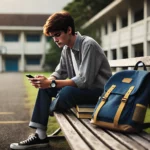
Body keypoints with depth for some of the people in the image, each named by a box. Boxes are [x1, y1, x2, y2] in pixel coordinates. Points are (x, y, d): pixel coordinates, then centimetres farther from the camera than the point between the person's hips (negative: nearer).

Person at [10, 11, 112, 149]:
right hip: (81, 87, 9)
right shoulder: (66, 49, 4)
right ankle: (40, 135, -3)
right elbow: (59, 73, 9)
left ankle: (45, 112, 0)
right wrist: (46, 81, -14)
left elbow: (84, 81, -28)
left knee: (67, 92, -34)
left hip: (99, 91, -9)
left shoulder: (88, 45, -23)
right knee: (45, 88, 1)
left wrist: (51, 83, -27)